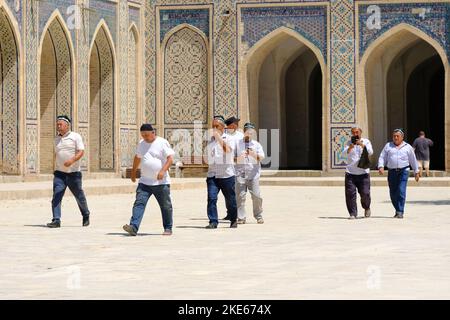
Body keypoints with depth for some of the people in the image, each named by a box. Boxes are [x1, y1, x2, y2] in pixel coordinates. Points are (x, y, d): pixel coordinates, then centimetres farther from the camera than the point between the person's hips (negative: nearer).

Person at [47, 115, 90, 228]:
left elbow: (81, 152, -12)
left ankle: (86, 216, 31)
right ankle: (56, 220, -15)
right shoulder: (57, 139, 13)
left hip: (73, 172, -4)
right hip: (59, 172, 4)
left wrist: (72, 160, -28)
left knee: (79, 196, 8)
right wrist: (55, 169, 21)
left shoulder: (75, 137, -3)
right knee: (56, 196, -12)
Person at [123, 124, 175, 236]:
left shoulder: (162, 143, -6)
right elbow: (137, 158, 27)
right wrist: (133, 172, 32)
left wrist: (163, 170, -26)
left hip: (161, 182, -4)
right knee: (139, 203, -11)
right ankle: (133, 227, -21)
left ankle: (168, 229, 19)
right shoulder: (141, 143, 11)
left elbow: (170, 159, -13)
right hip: (144, 182, 4)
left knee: (165, 206, 5)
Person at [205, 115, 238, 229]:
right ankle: (213, 221, -11)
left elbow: (228, 150, -21)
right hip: (212, 175, 4)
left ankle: (233, 220, 24)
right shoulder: (211, 140, 15)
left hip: (226, 174, -4)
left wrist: (219, 137, -20)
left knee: (230, 199, 7)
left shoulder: (228, 138, -1)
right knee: (211, 198, -12)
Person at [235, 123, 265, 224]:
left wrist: (254, 155, -18)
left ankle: (258, 216, 7)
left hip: (253, 174, 1)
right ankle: (241, 218, -2)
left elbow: (261, 158, 1)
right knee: (240, 195, -6)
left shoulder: (256, 144, 13)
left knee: (256, 195, -5)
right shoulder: (237, 143, 11)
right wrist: (239, 158, -9)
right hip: (240, 173, -1)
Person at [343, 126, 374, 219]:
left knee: (365, 193, -5)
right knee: (350, 194, -6)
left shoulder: (366, 141, 7)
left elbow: (370, 152, -8)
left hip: (363, 172, -1)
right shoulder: (349, 143, 9)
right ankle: (352, 213, 1)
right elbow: (345, 153, -7)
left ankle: (366, 208, 25)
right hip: (350, 172, 1)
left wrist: (362, 144, -22)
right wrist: (350, 147, -28)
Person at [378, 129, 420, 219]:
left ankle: (400, 212, -14)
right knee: (393, 193, 3)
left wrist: (416, 172, 17)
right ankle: (397, 210, 22)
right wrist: (381, 166, -9)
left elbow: (413, 160, 17)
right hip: (392, 172, 2)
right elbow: (382, 157, 9)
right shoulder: (388, 146, 14)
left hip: (403, 171, -2)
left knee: (401, 192, -15)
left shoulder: (408, 147, 11)